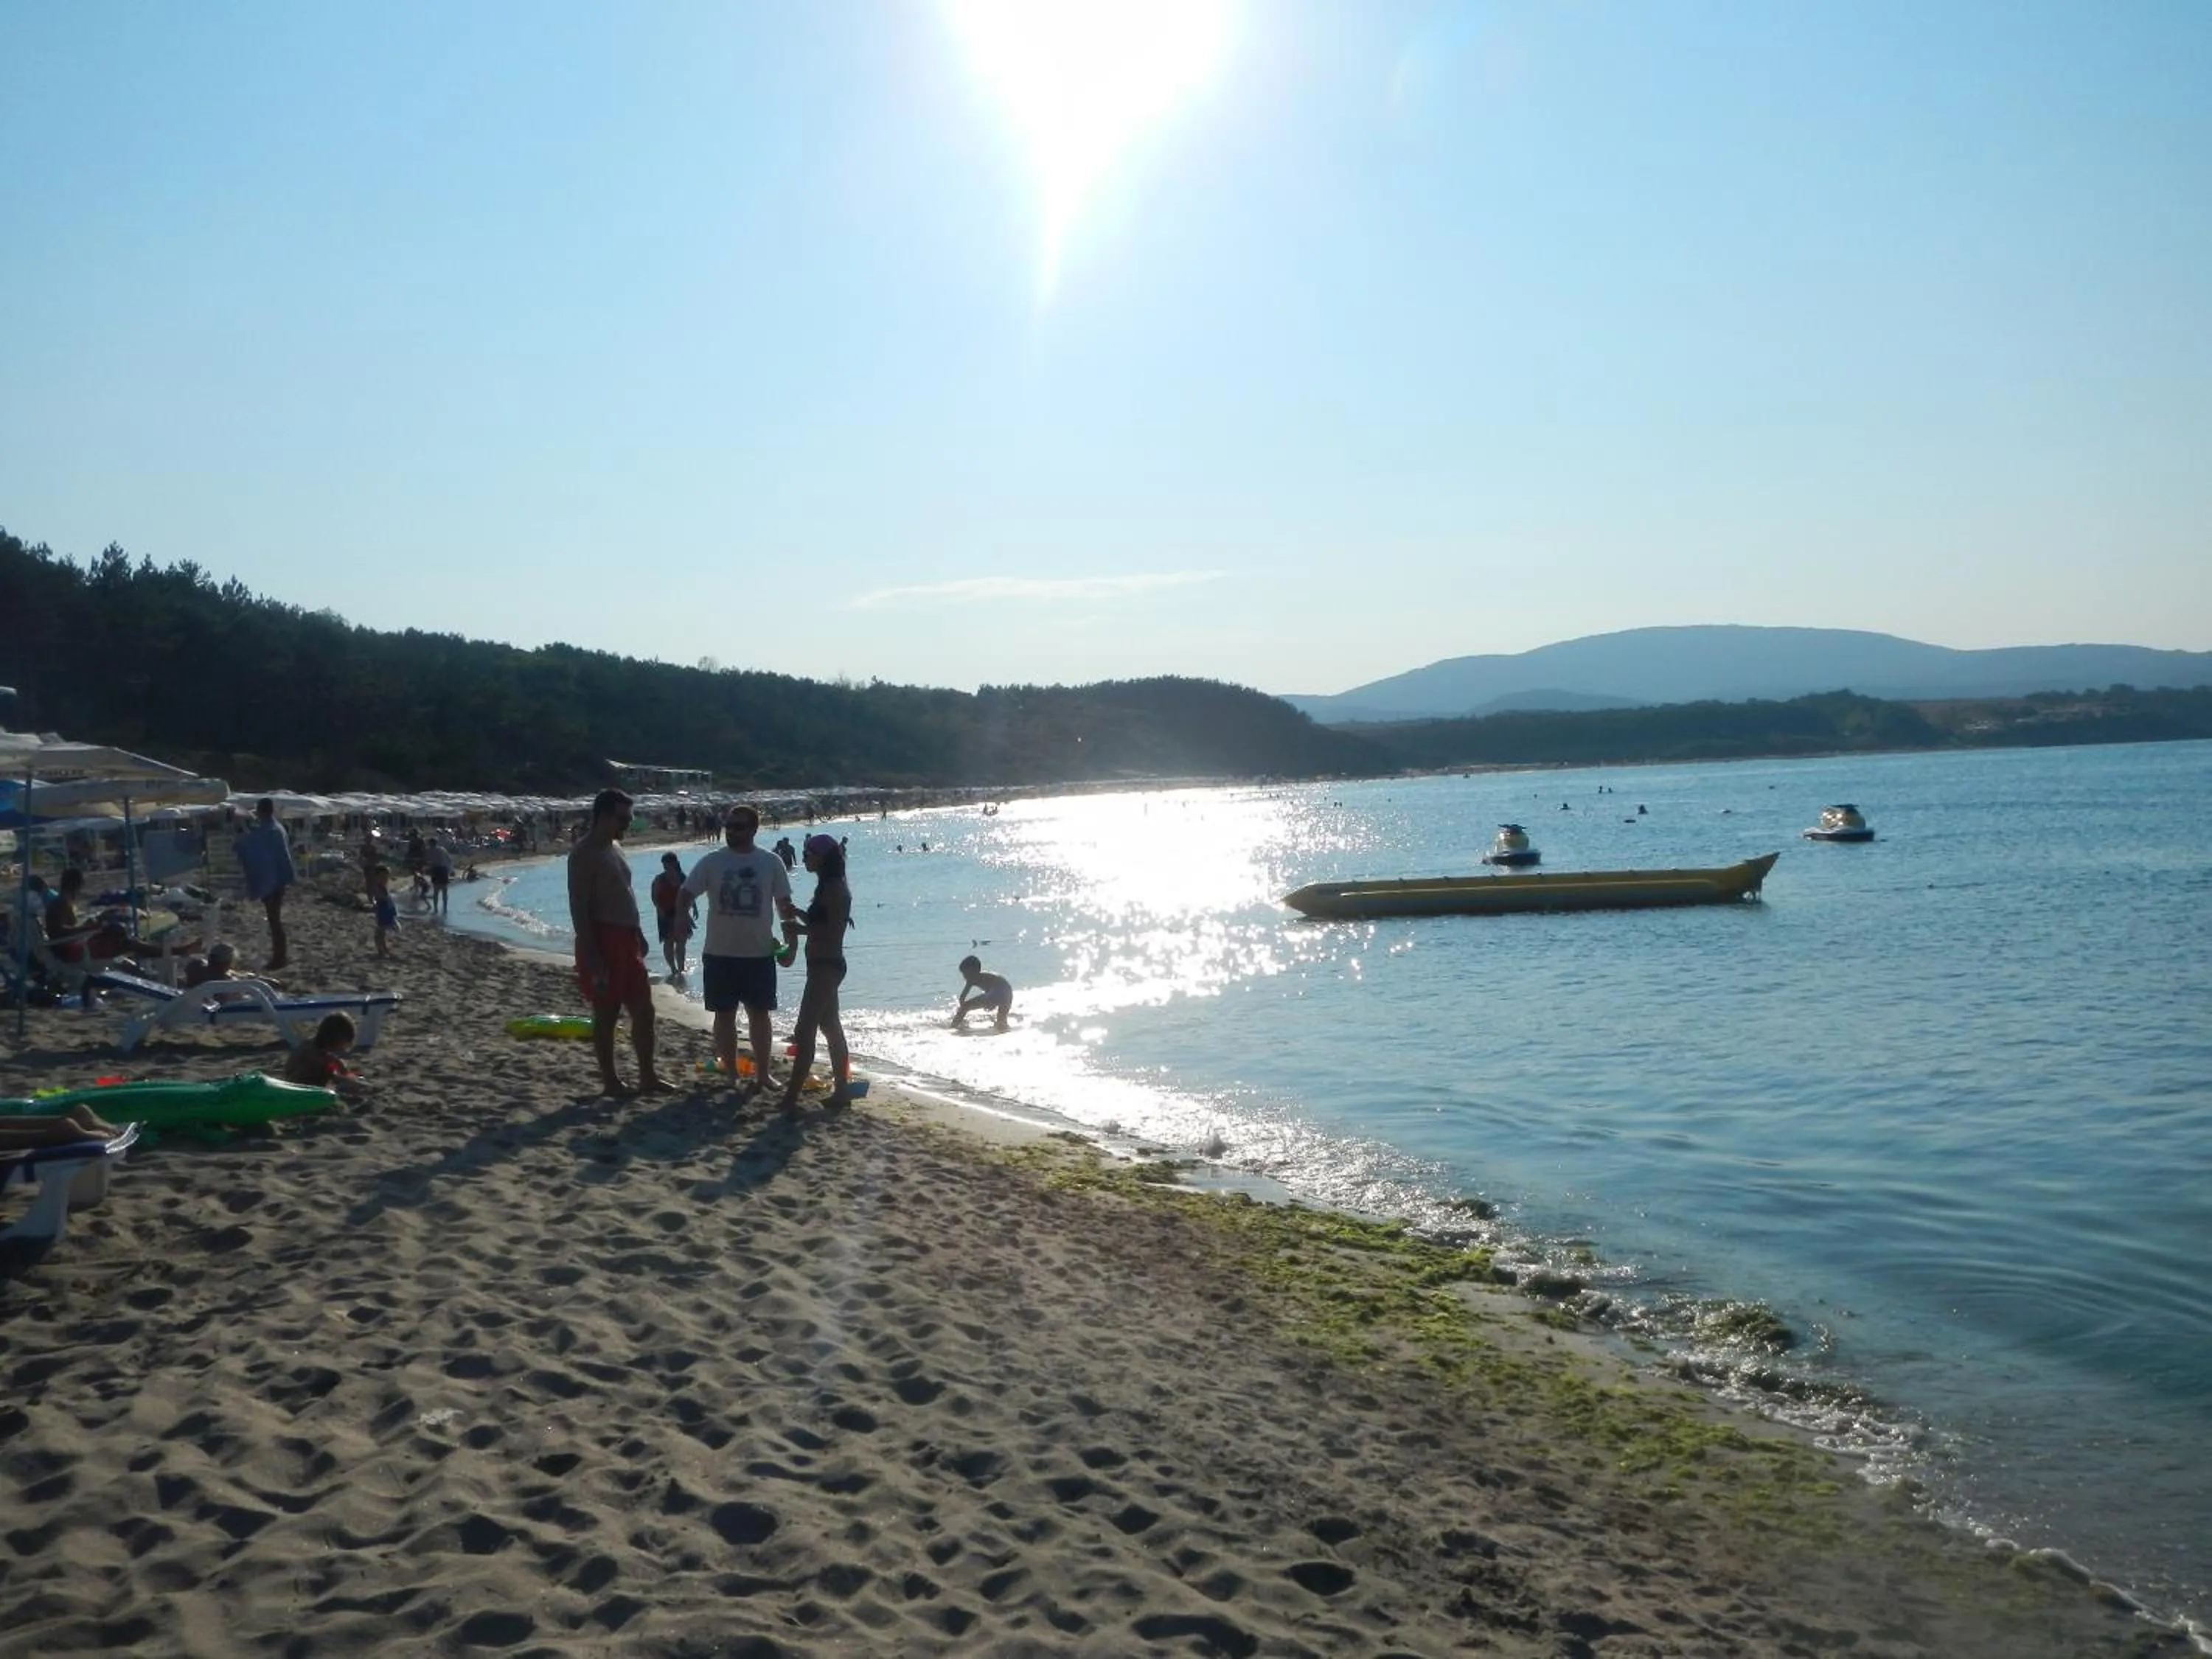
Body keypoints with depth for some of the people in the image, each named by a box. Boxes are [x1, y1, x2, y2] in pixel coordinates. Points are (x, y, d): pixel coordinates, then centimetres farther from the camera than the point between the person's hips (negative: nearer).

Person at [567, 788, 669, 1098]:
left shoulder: (615, 847, 16)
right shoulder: (585, 853, -13)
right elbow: (578, 906, -18)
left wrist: (638, 934, 21)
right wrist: (590, 953, -23)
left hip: (627, 939, 9)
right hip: (603, 941, -9)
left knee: (643, 1009, 9)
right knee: (606, 1013, 0)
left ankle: (647, 1077, 15)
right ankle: (610, 1080, 8)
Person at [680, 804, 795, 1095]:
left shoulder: (771, 862, 0)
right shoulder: (712, 861, -1)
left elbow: (784, 904, 5)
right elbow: (686, 893, -6)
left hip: (760, 953, 0)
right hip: (719, 953, 0)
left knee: (759, 1014, 8)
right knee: (725, 1015, 7)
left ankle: (762, 1074, 18)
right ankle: (730, 1074, 17)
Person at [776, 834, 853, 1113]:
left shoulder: (834, 888, -17)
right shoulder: (829, 887, 14)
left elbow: (833, 931, -23)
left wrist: (803, 928, -18)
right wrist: (800, 915, 9)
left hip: (825, 966, -11)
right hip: (825, 966, 11)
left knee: (805, 1032, -11)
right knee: (831, 1027, 16)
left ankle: (791, 1097, -12)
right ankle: (841, 1091, 23)